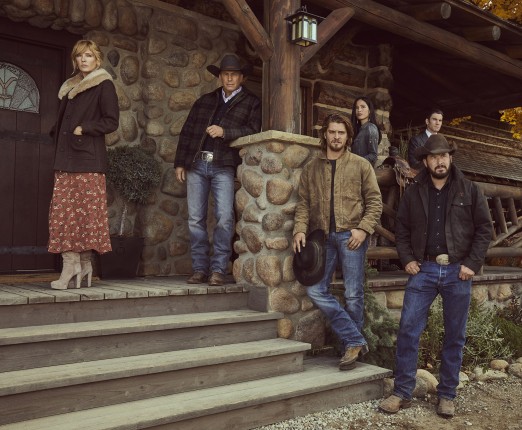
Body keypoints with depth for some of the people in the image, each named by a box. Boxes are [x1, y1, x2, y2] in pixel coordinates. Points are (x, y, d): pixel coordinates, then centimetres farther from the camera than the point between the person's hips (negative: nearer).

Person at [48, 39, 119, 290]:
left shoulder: (104, 85, 2)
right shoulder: (69, 87, 22)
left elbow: (111, 121, -6)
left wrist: (83, 129, -12)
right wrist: (58, 135, 9)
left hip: (88, 158, -6)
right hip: (65, 157, 6)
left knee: (86, 212, -6)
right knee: (62, 211, -2)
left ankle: (84, 262, 2)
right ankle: (71, 263, 0)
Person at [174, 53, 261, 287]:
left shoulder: (251, 103, 10)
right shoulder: (205, 101, 21)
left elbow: (253, 132, -5)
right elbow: (187, 132, 19)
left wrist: (224, 132, -15)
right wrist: (180, 162, 11)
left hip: (223, 166, -3)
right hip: (196, 164, 4)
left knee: (224, 217, -14)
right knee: (195, 219, 2)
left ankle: (218, 269, -5)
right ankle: (200, 268, 9)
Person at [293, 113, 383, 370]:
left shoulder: (361, 165, 7)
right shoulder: (311, 168, 15)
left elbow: (374, 201, 3)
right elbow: (303, 203, 11)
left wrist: (363, 228, -11)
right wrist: (300, 229, -4)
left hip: (350, 235, -3)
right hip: (323, 236, 3)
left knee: (353, 294, 0)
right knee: (315, 290, -6)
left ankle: (351, 346, 15)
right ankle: (355, 340, 1)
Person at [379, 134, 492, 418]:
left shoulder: (469, 190, 3)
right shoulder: (413, 193, 6)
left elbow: (484, 228, 2)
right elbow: (401, 229, 10)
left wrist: (472, 264, -7)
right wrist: (407, 259, -3)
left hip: (458, 270, 0)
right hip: (424, 269, 1)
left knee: (455, 336, 7)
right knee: (408, 330, -4)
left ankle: (447, 396, 20)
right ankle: (402, 393, 7)